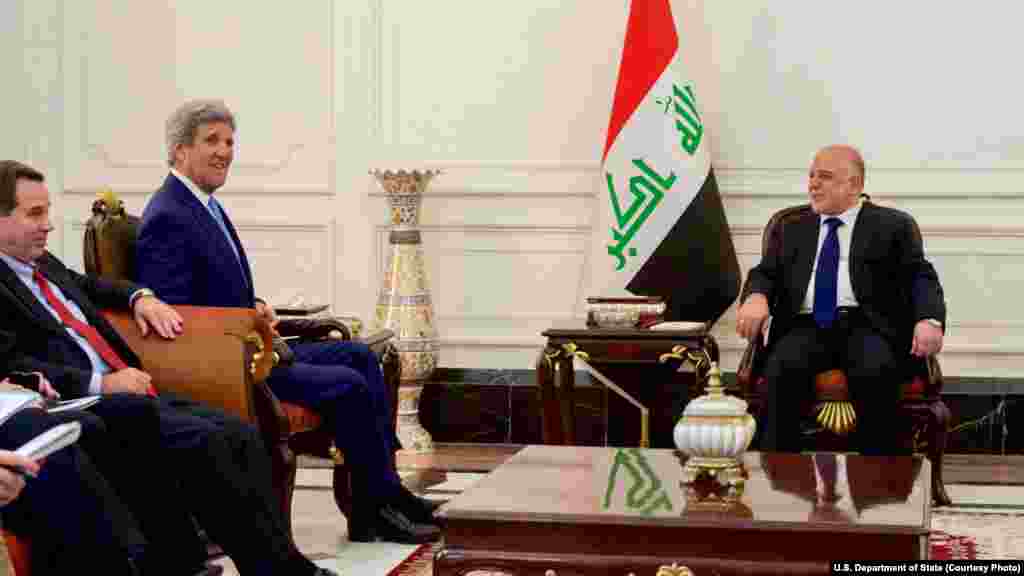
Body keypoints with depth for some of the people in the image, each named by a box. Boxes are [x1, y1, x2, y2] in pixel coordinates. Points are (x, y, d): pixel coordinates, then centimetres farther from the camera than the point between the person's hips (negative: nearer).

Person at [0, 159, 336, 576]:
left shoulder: (42, 264, 21)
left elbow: (87, 285, 41)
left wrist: (139, 296, 21)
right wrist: (101, 383, -22)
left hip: (133, 396, 9)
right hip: (84, 406, -9)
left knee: (242, 436, -10)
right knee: (203, 443, -26)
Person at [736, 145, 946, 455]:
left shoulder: (893, 225, 14)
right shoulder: (791, 230, 24)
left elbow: (920, 277, 4)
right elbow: (765, 273, 15)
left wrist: (929, 319, -18)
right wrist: (756, 297, -11)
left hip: (866, 326, -2)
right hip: (807, 327, 2)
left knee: (875, 370, -35)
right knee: (783, 368, -31)